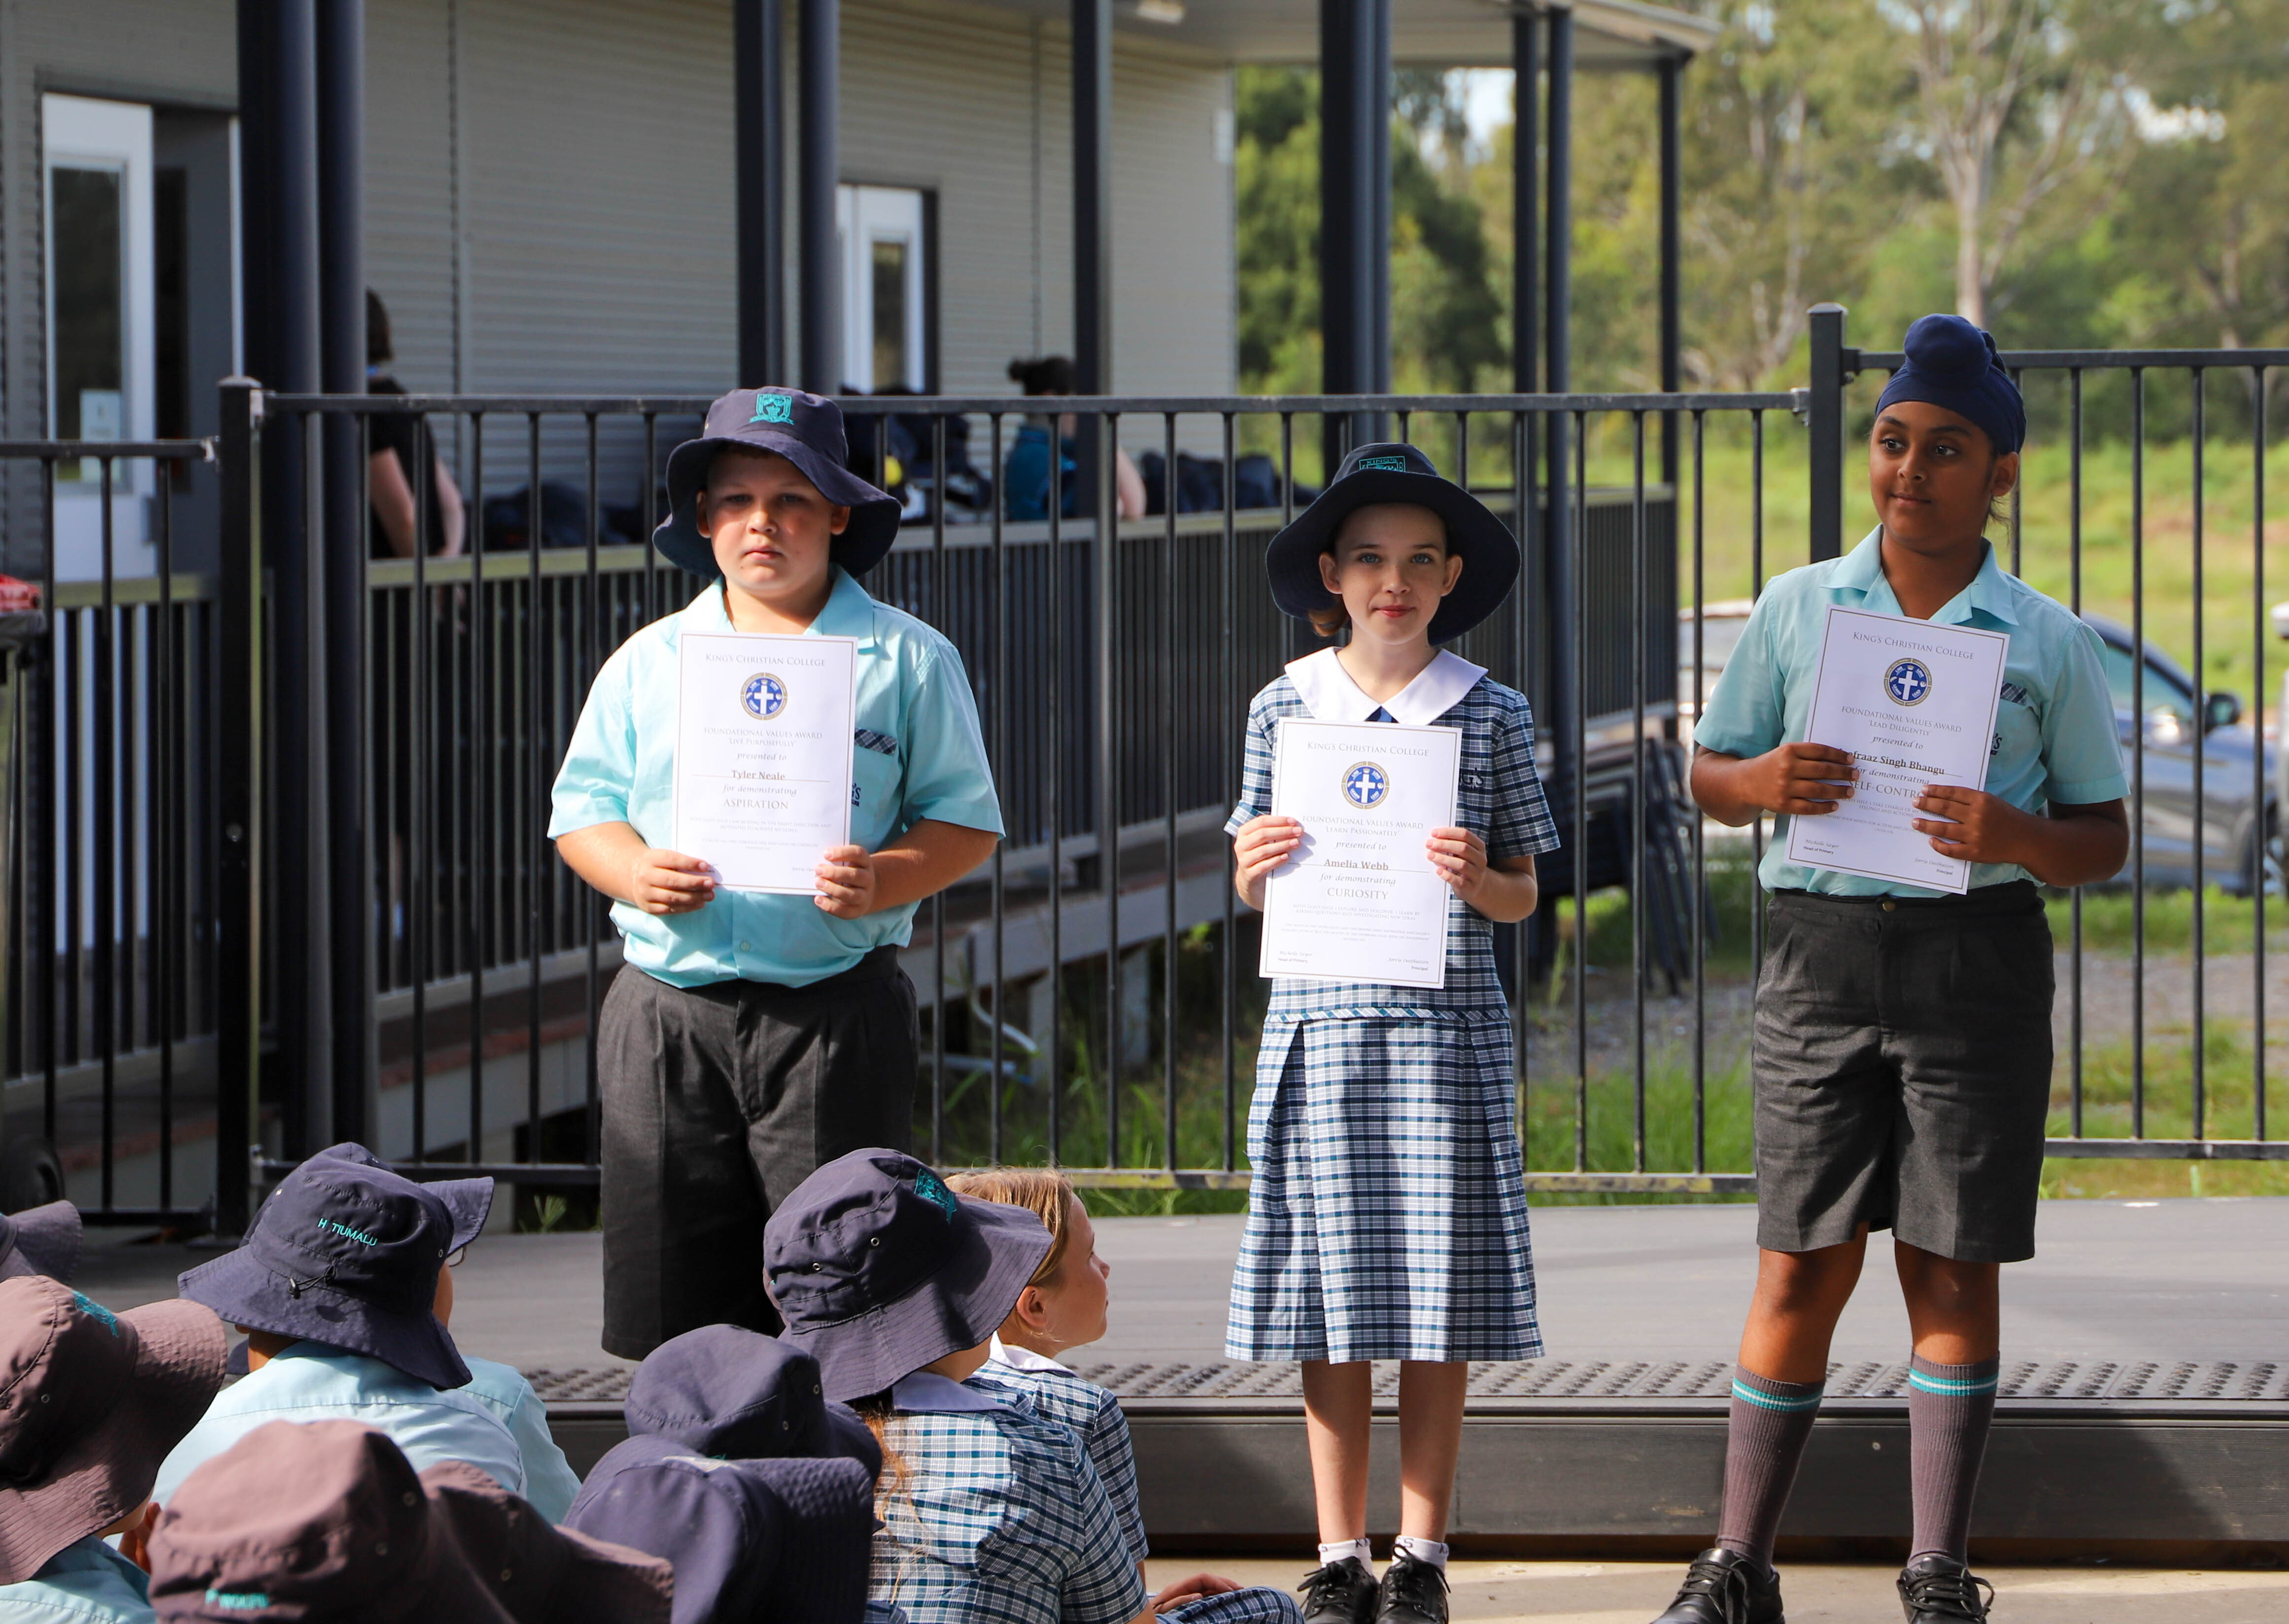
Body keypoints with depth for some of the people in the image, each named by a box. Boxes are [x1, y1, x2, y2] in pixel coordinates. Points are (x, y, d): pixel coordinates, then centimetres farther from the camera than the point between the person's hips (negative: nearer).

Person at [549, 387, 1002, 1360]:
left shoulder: (907, 660, 5)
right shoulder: (647, 663, 14)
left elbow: (966, 821, 5)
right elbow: (582, 813, 15)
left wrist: (883, 880, -15)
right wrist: (634, 872, -7)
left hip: (836, 1018, -2)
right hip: (670, 1013, 3)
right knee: (674, 1294, 2)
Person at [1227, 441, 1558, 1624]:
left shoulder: (1492, 716, 3)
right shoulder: (1285, 708, 7)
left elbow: (1523, 898, 7)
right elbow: (1254, 891, 13)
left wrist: (1476, 881, -14)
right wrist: (1255, 864, -9)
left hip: (1446, 1026, -1)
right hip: (1321, 1023, 1)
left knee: (1439, 1303, 0)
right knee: (1331, 1308, 3)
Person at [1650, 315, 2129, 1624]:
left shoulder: (2049, 643, 4)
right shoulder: (1798, 610, 8)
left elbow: (2105, 841, 7)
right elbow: (1708, 772, 14)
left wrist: (2011, 837, -15)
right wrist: (1766, 783, -9)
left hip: (1978, 957, -1)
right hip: (1824, 946, 1)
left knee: (1954, 1270, 2)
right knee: (1803, 1268, 1)